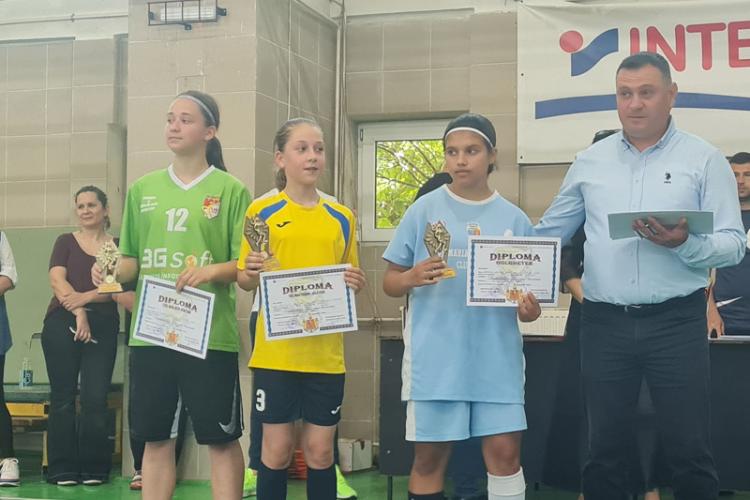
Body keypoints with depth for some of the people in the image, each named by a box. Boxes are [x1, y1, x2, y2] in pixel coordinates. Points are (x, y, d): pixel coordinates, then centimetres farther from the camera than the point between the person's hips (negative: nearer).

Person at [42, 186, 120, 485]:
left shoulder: (117, 246, 9)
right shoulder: (66, 242, 11)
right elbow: (57, 280, -2)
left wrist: (85, 297, -18)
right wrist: (79, 313, -17)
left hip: (102, 326, 0)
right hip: (62, 324, 0)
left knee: (95, 398, -4)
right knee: (63, 397, 0)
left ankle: (94, 469, 4)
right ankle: (63, 469, 3)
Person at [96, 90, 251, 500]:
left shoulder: (230, 190, 0)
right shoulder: (142, 189, 11)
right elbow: (131, 261, 14)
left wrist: (212, 270, -22)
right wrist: (113, 271, -7)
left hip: (210, 334, -4)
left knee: (221, 439, 1)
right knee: (155, 438, 9)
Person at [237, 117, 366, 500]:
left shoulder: (342, 218, 8)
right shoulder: (262, 211, 0)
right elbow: (244, 281, 3)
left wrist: (355, 284, -7)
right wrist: (251, 272, -19)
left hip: (325, 352, 2)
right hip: (275, 350, -2)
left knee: (320, 450, 7)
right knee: (277, 448, 3)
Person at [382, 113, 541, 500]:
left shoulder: (514, 219, 7)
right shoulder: (424, 210, 2)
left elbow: (529, 287, 11)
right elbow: (390, 282, 3)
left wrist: (529, 308, -11)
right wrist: (412, 278, -18)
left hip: (496, 355, 2)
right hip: (436, 355, -1)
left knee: (505, 450, 1)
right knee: (429, 457, 4)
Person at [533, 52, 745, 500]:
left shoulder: (704, 159, 0)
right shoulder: (590, 162, 10)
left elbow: (734, 244, -5)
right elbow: (549, 233, 16)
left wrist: (684, 245, -23)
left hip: (676, 322, -3)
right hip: (604, 324, 3)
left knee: (689, 450, 2)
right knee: (605, 447, 10)